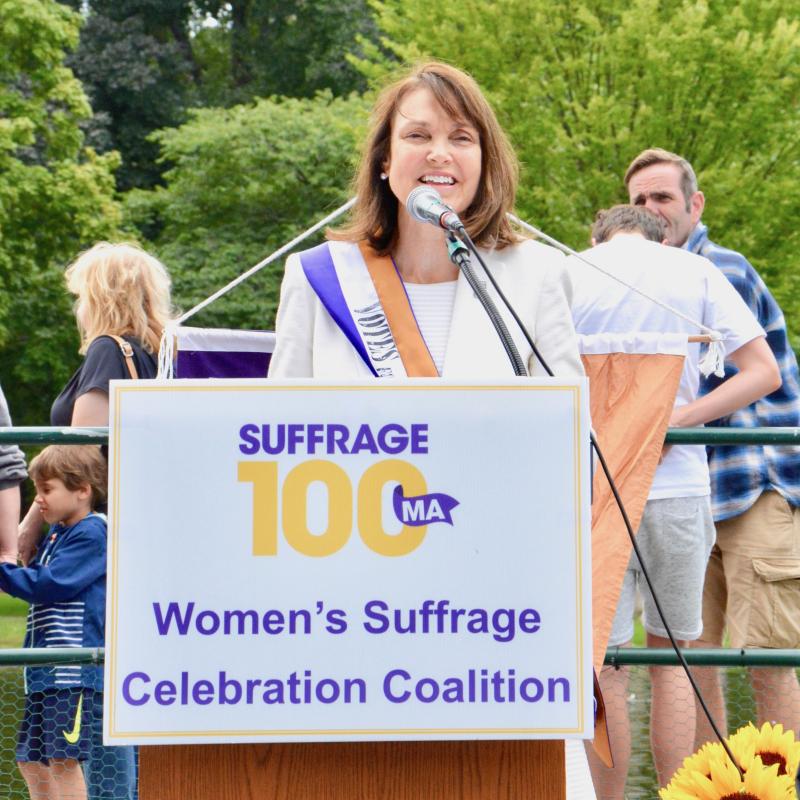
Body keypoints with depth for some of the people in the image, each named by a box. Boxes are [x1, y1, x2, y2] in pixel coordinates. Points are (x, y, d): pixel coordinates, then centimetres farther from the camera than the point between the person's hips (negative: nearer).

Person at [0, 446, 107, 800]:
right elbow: (36, 581, 21)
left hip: (75, 669, -10)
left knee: (63, 756, -11)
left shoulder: (92, 532, -10)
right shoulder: (56, 535, 19)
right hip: (44, 670, 10)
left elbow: (50, 585, -17)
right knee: (30, 759, 12)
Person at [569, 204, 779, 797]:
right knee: (671, 656, 13)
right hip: (680, 486, 2)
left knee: (605, 665, 2)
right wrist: (677, 420, -4)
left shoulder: (567, 276, 2)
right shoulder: (694, 271, 7)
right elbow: (763, 371, 1)